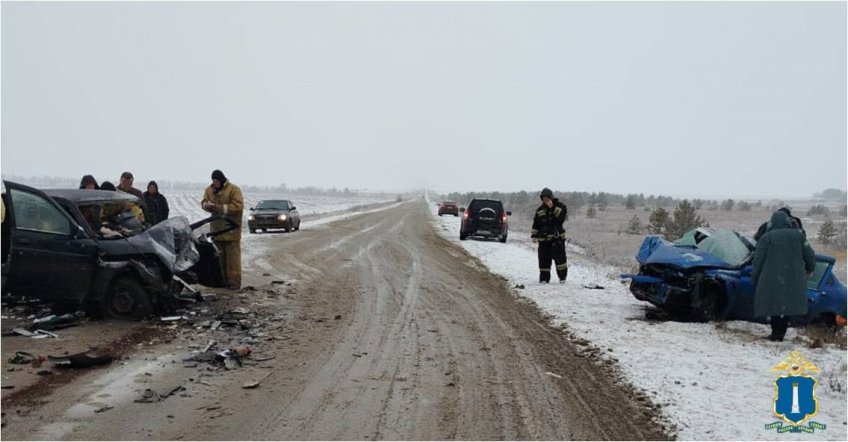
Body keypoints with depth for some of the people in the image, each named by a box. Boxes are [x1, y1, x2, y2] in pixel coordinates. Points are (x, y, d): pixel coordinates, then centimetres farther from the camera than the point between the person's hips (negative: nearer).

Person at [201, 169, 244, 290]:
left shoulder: (233, 190, -9)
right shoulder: (210, 190, 12)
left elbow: (238, 206, -18)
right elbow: (203, 202, 14)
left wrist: (219, 207, -22)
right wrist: (207, 205, -12)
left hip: (231, 229, -6)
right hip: (217, 229, 7)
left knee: (232, 257, -7)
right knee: (219, 256, 12)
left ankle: (234, 281, -4)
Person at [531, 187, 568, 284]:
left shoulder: (560, 206, 1)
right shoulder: (540, 210, 13)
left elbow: (562, 216, -18)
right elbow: (536, 224, 16)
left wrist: (553, 207, -21)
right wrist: (534, 235, 9)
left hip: (557, 238, -3)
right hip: (543, 239, 4)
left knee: (560, 257, -5)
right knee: (544, 259, 3)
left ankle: (562, 276, 10)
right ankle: (544, 278, 11)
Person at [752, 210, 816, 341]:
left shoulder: (766, 237, -2)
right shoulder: (798, 235, 5)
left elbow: (758, 260, -3)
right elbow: (809, 255, 9)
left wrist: (754, 279, 6)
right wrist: (810, 269, 28)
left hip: (771, 280, -2)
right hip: (793, 280, 2)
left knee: (774, 306, 5)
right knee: (788, 305, 10)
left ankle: (776, 333, 2)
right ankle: (781, 333, 10)